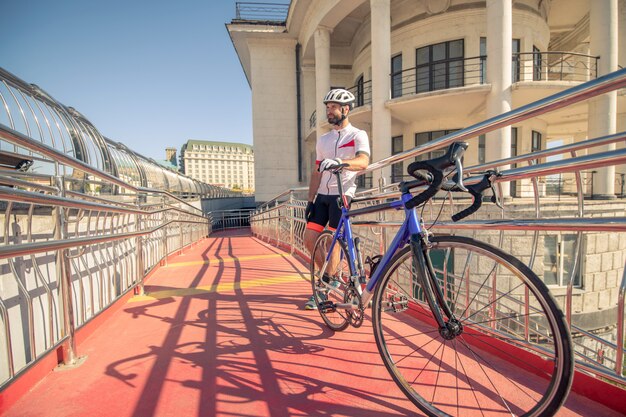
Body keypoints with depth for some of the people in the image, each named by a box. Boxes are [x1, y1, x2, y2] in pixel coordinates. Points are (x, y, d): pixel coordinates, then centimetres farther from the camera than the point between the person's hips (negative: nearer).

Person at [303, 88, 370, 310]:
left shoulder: (358, 135, -3)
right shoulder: (323, 139, 16)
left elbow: (363, 161, -23)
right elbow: (317, 172, 16)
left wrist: (339, 162, -42)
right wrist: (310, 200, 10)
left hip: (342, 194, -6)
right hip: (322, 195, 6)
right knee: (309, 239, 3)